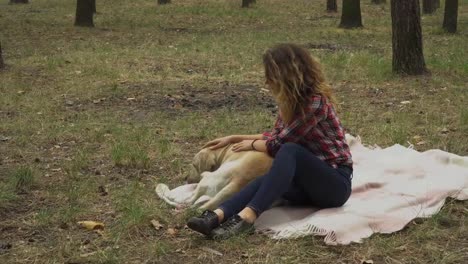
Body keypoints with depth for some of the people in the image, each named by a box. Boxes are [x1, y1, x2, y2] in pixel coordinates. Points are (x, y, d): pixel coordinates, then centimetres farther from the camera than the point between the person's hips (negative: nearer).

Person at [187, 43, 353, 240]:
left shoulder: (316, 102, -20)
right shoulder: (291, 100, 5)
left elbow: (280, 144, -18)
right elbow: (276, 136, 20)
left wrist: (251, 145, 0)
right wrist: (234, 138, 17)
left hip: (336, 183, -7)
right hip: (308, 180, 7)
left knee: (289, 151, -34)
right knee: (270, 179, -26)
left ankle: (246, 217, -49)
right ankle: (217, 216, -49)